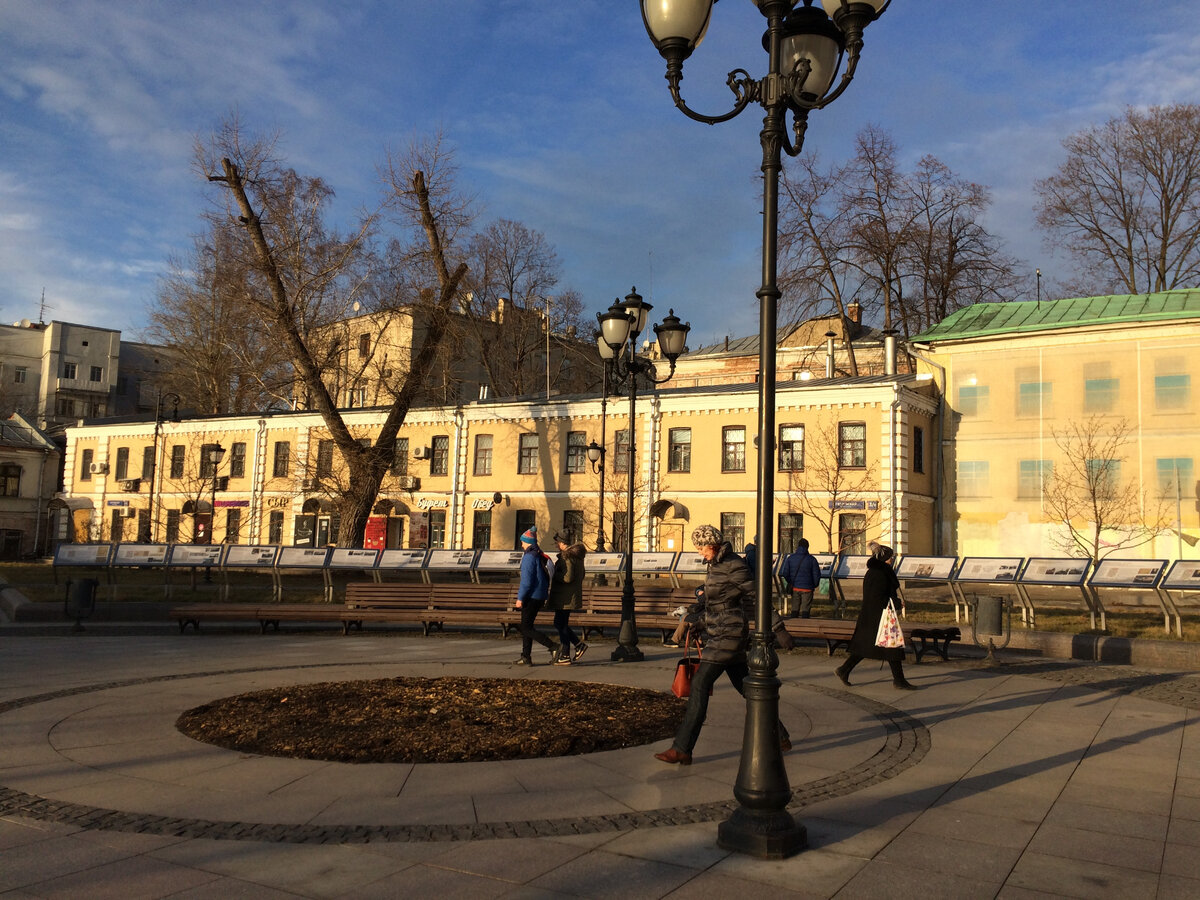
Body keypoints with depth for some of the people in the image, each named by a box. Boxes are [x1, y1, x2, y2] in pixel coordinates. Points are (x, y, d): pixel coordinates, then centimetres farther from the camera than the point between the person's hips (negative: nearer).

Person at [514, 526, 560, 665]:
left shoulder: (529, 557, -15)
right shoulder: (540, 556, 13)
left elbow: (527, 580, -21)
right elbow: (546, 578, 19)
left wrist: (520, 597, -16)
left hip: (531, 596, -10)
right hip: (540, 596, 10)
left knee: (526, 628, -5)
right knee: (526, 626, 14)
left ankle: (553, 646, -12)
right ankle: (526, 657, 14)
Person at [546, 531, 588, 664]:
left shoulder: (567, 557, -19)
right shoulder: (577, 555, 12)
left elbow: (568, 577, -26)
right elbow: (582, 574, 22)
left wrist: (554, 574, -12)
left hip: (565, 597, -10)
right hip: (572, 595, 10)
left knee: (561, 625, -1)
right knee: (560, 623, 18)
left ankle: (565, 656, 4)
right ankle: (579, 645, 17)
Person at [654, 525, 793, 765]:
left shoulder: (734, 567, -15)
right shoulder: (716, 565, 13)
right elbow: (706, 600, 19)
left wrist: (779, 629, -12)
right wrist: (688, 619, 6)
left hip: (728, 634, -10)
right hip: (720, 634, 10)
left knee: (700, 685, -12)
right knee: (745, 687, 17)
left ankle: (682, 749, -11)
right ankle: (780, 737, 29)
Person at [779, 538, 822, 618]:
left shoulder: (791, 557, 0)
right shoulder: (812, 559, -6)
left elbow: (784, 572, -1)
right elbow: (816, 575, -4)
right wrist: (814, 585, 13)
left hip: (795, 587, 2)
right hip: (807, 588, -2)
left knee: (794, 608, 12)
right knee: (805, 609, 2)